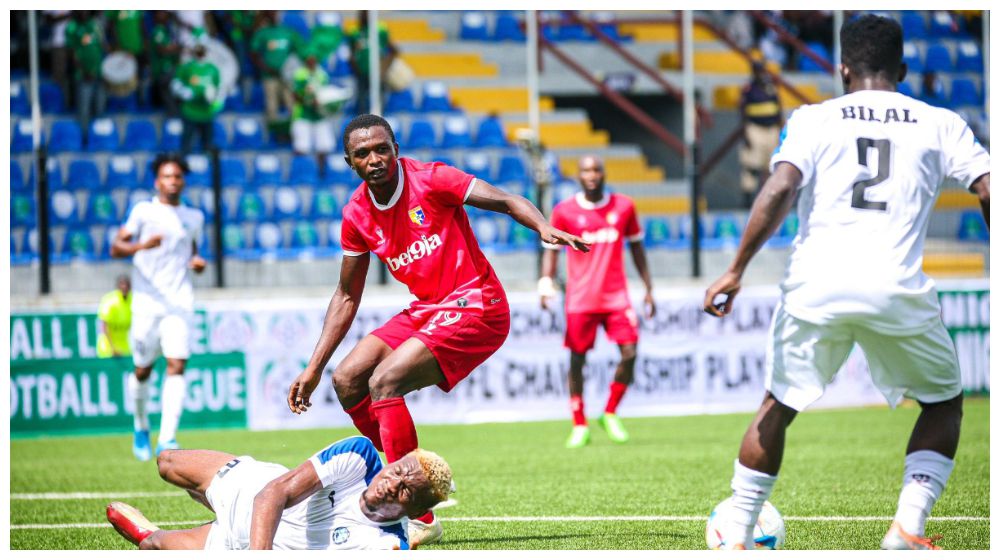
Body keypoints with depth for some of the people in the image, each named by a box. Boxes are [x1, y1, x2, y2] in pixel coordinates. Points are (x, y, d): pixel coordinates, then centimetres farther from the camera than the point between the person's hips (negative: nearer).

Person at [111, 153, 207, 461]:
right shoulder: (143, 211, 3)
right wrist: (142, 245, -25)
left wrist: (198, 262, 6)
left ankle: (167, 439, -19)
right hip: (146, 301, -2)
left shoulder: (194, 217, 14)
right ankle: (141, 426, 33)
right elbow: (116, 248, -6)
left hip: (180, 304, 2)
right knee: (143, 370, 7)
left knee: (177, 366, -15)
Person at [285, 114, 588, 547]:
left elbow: (506, 201, -18)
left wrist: (543, 227, -39)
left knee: (384, 381, -23)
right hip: (426, 310, 8)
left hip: (475, 307, -8)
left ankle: (418, 517, -21)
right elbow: (347, 296, 15)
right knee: (347, 379, -2)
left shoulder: (429, 179, -12)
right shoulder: (357, 215, 6)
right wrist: (313, 369, 12)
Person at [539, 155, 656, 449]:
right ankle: (579, 426, 12)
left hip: (616, 295, 1)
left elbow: (636, 248, 14)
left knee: (629, 353, -11)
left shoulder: (623, 207, 6)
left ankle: (610, 414, 9)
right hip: (580, 300, -1)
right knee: (577, 360, 0)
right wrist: (546, 282, -15)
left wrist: (648, 289, 13)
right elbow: (551, 249, 2)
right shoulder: (564, 212, 0)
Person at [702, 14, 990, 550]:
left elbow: (779, 190, -5)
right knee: (944, 404, 22)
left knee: (777, 408, 21)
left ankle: (736, 538, 22)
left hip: (816, 285, 1)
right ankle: (907, 527, 5)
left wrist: (736, 271, -6)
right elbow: (989, 190, 2)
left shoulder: (813, 119, 10)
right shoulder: (940, 124, 13)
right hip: (898, 291, -1)